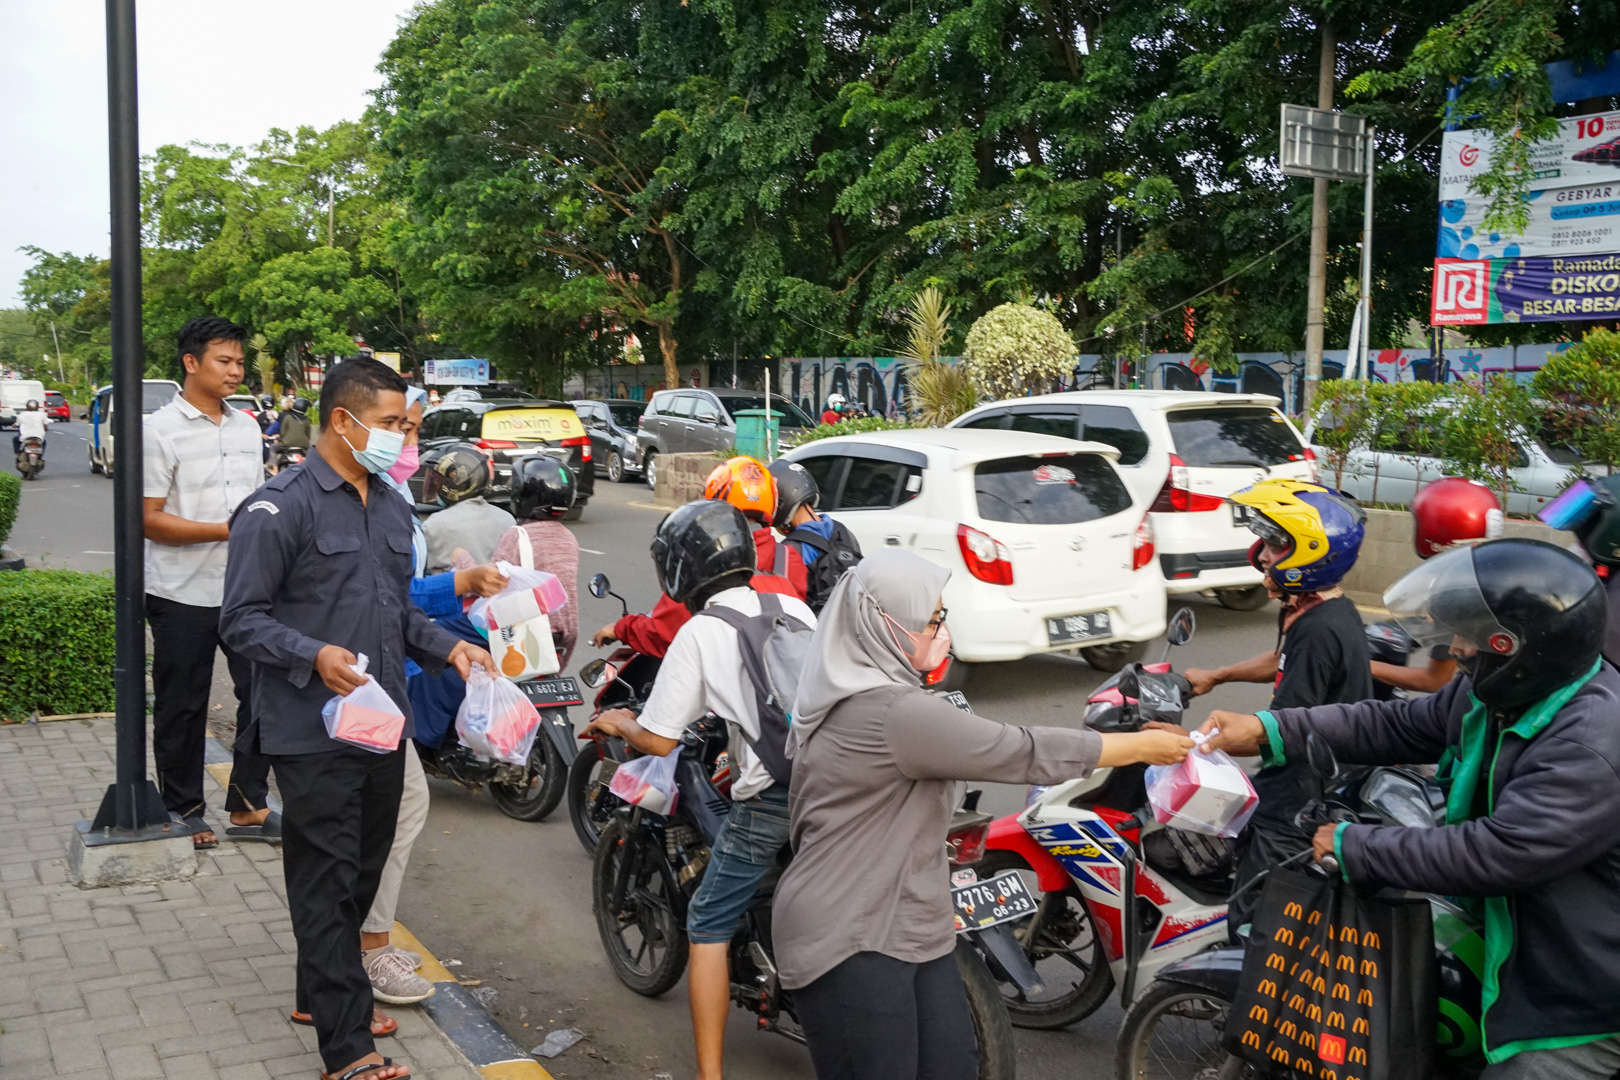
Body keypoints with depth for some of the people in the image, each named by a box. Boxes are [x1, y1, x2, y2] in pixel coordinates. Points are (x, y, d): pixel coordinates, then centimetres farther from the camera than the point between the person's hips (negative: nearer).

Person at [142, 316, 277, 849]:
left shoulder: (247, 427, 11)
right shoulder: (160, 431, -8)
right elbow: (149, 520, -12)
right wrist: (225, 531, -20)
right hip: (183, 594, -5)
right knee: (182, 710, 7)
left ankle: (247, 806, 17)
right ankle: (184, 812, 21)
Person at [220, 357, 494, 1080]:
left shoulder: (392, 509, 14)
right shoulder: (280, 507, -12)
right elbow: (241, 618, -13)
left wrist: (449, 648, 6)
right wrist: (314, 655, -27)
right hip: (315, 732, -8)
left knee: (363, 874, 18)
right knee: (326, 883, -1)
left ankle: (321, 993, 37)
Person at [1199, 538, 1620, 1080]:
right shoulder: (1502, 691, -1)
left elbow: (1498, 853, -34)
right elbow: (1398, 725, 7)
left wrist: (1355, 847, -23)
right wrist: (1268, 730, -2)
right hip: (1506, 943, 9)